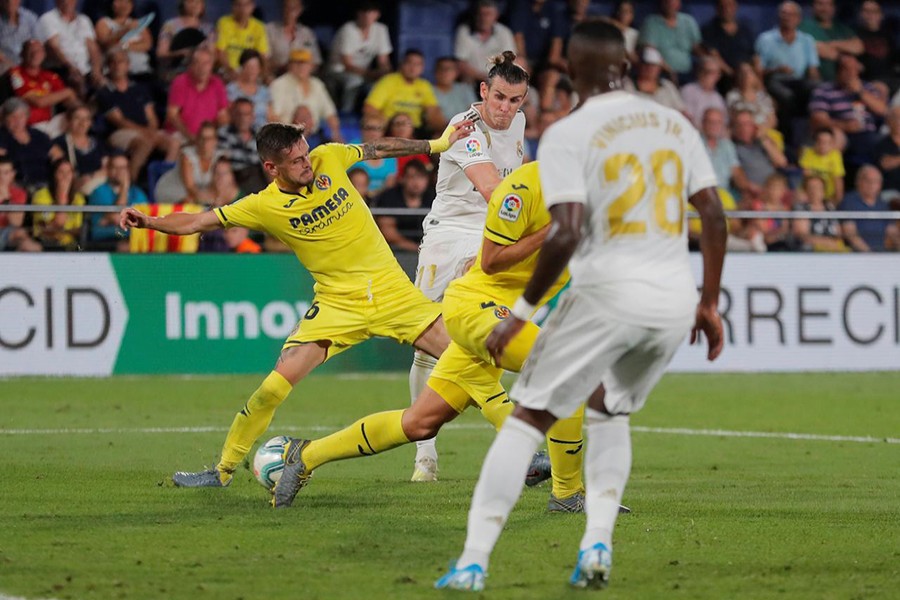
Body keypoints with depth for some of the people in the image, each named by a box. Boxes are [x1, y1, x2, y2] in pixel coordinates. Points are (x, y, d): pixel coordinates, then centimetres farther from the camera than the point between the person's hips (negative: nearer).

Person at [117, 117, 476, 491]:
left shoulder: (328, 159, -6)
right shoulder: (264, 207, -9)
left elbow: (377, 149, 11)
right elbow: (197, 222, -4)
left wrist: (437, 144, 16)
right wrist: (148, 222, -19)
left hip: (391, 289, 2)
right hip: (338, 303, -2)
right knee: (279, 381, -13)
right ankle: (224, 470, 1)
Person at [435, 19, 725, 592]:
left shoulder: (567, 135, -4)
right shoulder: (675, 124, 12)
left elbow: (567, 233, -15)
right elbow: (714, 216, 11)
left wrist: (521, 312, -7)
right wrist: (710, 303, 19)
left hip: (609, 291, -5)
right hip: (678, 298, 5)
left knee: (526, 419, 3)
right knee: (608, 411, 27)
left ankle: (474, 561, -3)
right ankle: (598, 544, 12)